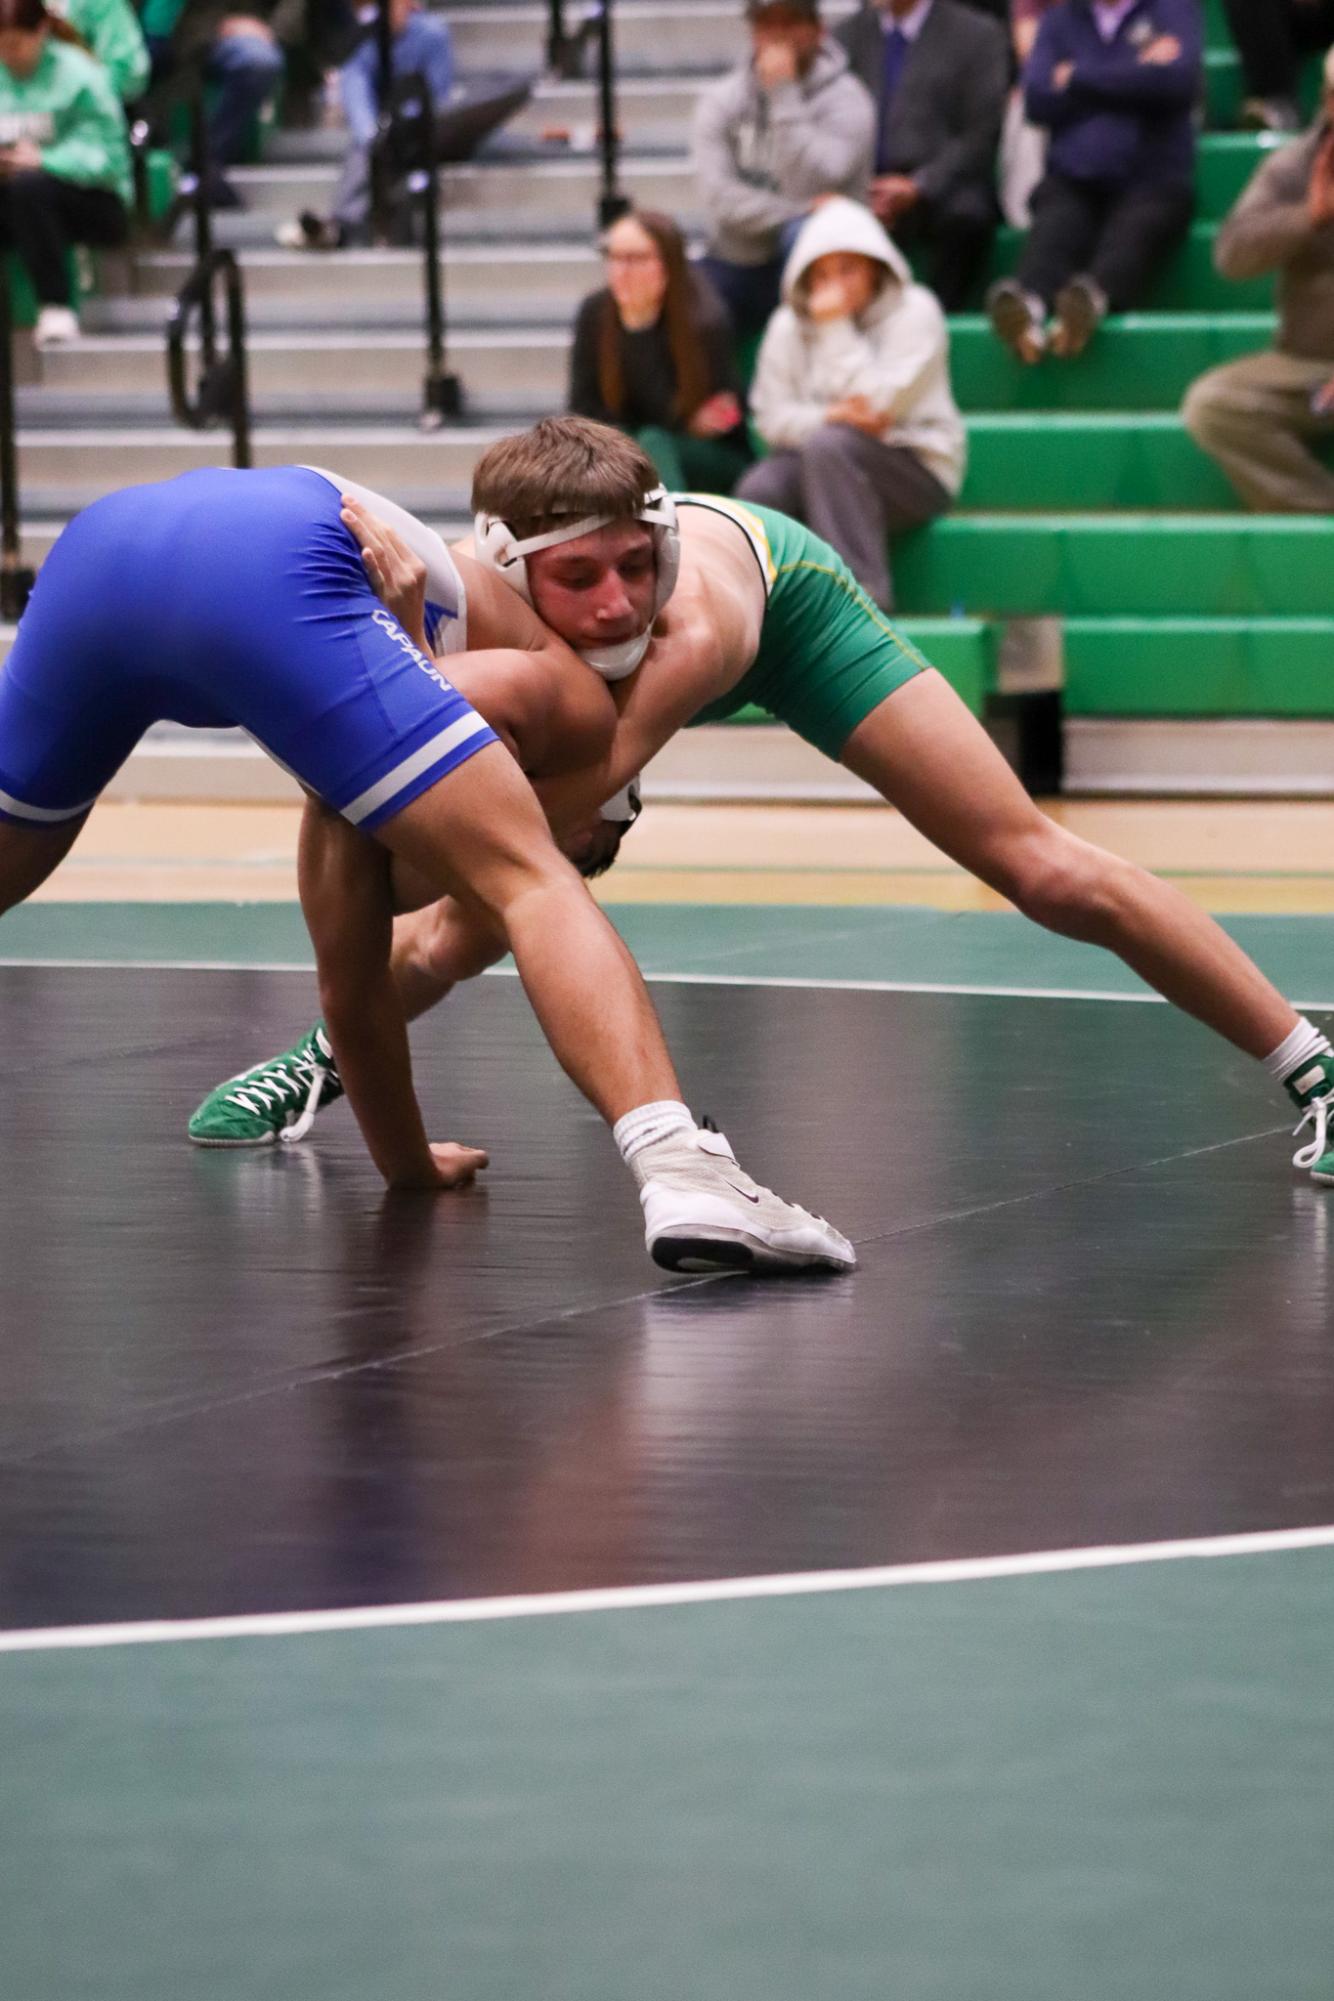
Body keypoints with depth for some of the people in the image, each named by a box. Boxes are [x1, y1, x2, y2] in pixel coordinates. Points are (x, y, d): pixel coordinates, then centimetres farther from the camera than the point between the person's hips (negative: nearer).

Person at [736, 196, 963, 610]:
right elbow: (772, 416, 2)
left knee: (827, 446, -35)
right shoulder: (789, 325, 9)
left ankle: (865, 600, -35)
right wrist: (829, 417, -18)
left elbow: (879, 403, -15)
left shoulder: (913, 311, -4)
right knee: (760, 490, -29)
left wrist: (836, 328, -14)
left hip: (917, 470, -4)